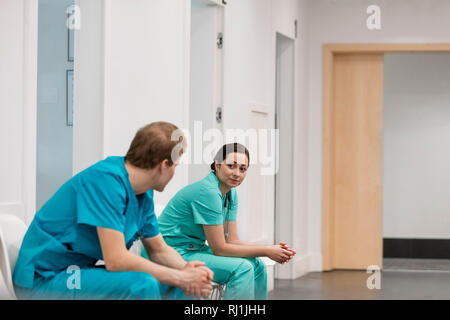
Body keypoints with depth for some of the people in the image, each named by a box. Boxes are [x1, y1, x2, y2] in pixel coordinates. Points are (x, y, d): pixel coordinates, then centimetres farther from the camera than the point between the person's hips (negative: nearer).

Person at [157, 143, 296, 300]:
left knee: (257, 266, 3)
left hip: (196, 249, 9)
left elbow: (232, 240, 5)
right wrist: (266, 251, -16)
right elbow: (220, 249, -20)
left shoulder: (231, 193, 6)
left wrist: (271, 249, -9)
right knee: (241, 268, -22)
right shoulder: (208, 192, -23)